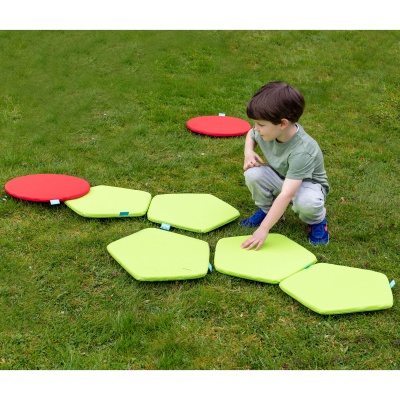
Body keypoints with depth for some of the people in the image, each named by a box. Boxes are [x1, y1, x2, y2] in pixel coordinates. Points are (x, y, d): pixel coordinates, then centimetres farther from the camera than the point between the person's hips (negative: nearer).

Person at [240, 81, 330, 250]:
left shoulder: (302, 152, -39)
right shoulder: (268, 131, -19)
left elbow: (286, 195, -44)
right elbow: (250, 135, 9)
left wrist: (263, 229, -45)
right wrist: (248, 153, -15)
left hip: (307, 184, -5)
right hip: (279, 178, 5)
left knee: (307, 202, -40)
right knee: (253, 174, -26)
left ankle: (316, 221, -2)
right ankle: (267, 209, 4)